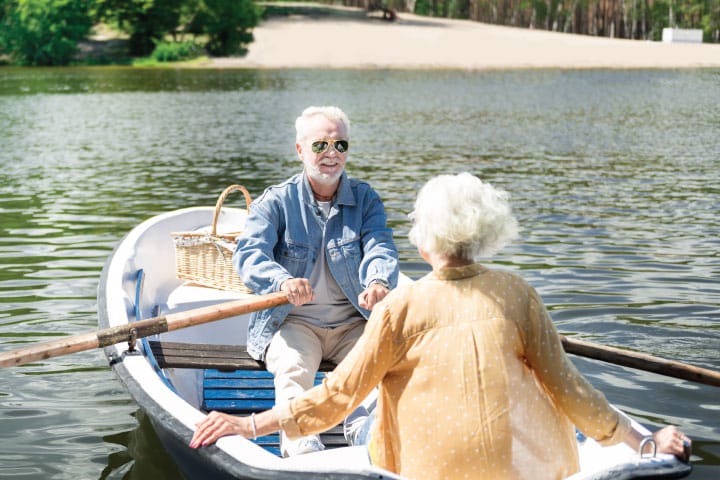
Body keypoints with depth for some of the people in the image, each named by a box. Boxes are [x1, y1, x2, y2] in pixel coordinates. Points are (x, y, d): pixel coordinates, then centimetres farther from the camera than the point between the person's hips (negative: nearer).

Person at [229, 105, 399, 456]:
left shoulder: (365, 199, 7)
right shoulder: (276, 201, 1)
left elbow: (380, 247, -10)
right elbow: (249, 253, -14)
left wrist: (379, 282, -36)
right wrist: (283, 281, -38)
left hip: (353, 323, 2)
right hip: (292, 322, -2)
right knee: (292, 369, -31)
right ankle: (301, 447, -47)